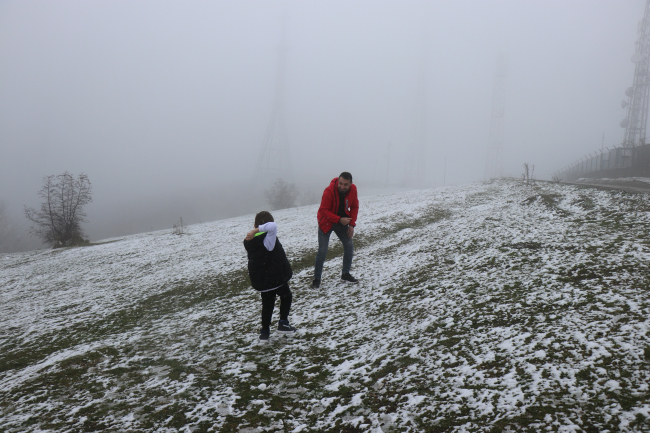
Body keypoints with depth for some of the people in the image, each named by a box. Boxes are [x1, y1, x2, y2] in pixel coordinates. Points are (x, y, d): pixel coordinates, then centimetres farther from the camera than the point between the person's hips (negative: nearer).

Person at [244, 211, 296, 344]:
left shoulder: (249, 242, -2)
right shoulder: (268, 238, -21)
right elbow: (273, 226, -40)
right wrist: (257, 231, -37)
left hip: (260, 279, 5)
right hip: (276, 276, -5)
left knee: (267, 304, 19)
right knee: (286, 296, 21)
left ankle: (264, 332, 18)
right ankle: (283, 323, 15)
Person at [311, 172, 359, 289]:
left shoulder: (353, 189, -13)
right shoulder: (329, 191, -27)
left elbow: (354, 207, 0)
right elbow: (323, 210, -26)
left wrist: (352, 224, -7)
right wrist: (339, 220, -31)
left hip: (342, 222, 5)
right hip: (326, 223, -5)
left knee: (349, 247, 5)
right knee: (322, 251, -8)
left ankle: (345, 274, 23)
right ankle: (316, 279, 3)